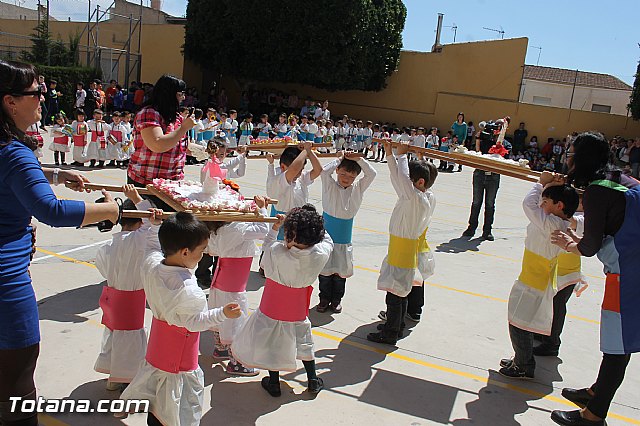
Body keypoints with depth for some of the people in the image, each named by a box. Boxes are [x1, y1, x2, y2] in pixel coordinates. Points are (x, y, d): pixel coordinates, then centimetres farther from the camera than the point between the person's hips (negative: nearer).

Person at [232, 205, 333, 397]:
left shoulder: (276, 252, -31)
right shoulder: (320, 254, -25)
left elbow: (266, 247, -7)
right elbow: (328, 240, -3)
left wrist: (274, 228, -1)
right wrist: (314, 225, -1)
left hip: (273, 308, -2)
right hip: (298, 309, 2)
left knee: (271, 342, 18)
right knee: (303, 339, 24)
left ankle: (274, 384, 30)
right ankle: (313, 381, 33)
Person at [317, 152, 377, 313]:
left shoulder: (357, 189, 1)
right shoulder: (330, 186, -6)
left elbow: (372, 174, -9)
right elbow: (324, 170, -23)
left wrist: (358, 159, -15)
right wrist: (339, 158, -13)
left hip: (344, 240, 2)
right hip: (327, 237, -2)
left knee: (341, 272, 11)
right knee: (325, 270, 7)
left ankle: (336, 299, 27)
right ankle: (324, 299, 23)